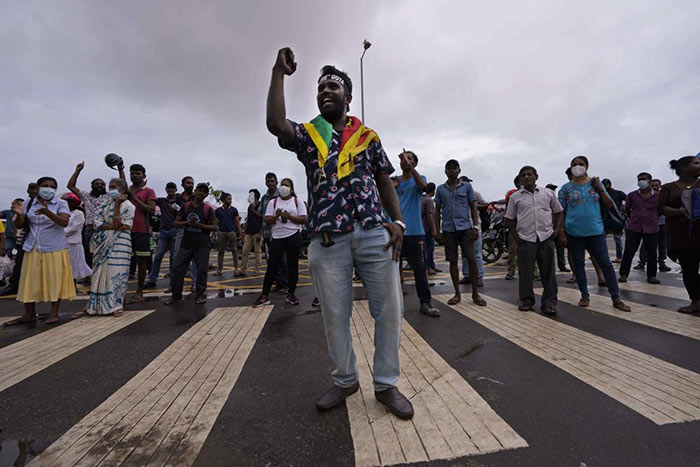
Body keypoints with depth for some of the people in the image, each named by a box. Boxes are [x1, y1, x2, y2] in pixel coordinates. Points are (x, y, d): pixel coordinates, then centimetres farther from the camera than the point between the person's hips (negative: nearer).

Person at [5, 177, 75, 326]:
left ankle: (54, 313, 13)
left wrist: (47, 212, -32)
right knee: (30, 281, 7)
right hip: (33, 249, 4)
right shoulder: (29, 203, 7)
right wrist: (19, 214, -11)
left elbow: (64, 222, -18)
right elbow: (19, 226, 8)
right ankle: (29, 314, 18)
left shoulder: (61, 203, -2)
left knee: (55, 280, 2)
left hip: (55, 249, -3)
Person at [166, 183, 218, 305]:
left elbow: (215, 227, -4)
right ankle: (176, 295, 18)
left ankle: (200, 295, 15)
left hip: (202, 245, -3)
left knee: (202, 270, 1)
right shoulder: (186, 206, 8)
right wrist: (187, 222, -11)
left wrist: (199, 225, -15)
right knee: (177, 268, 3)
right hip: (186, 244, 3)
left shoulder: (208, 209, 0)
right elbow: (176, 223, 8)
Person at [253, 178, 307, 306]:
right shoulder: (273, 202, 10)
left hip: (293, 236, -1)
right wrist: (276, 216, -14)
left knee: (293, 265, 4)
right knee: (272, 266, -1)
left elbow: (304, 219, -3)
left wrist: (289, 216, -14)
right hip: (277, 237, 1)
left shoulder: (298, 202, 6)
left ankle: (291, 294, 15)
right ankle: (264, 296, 5)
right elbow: (266, 220, 4)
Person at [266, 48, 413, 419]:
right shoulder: (307, 135, 13)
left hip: (375, 233, 1)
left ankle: (386, 384, 24)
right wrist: (280, 72, -3)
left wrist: (398, 222, 0)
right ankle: (345, 381, 31)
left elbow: (385, 183, 13)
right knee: (334, 315, 9)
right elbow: (275, 123, -9)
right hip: (328, 239, 0)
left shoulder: (368, 136, 16)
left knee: (388, 309, 3)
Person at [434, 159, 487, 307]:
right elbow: (437, 210, 12)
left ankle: (475, 293, 8)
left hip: (465, 227, -1)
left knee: (471, 259, -5)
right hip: (448, 229, 1)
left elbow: (473, 207, 6)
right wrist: (438, 230, 5)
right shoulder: (440, 189, 10)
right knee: (453, 261, 4)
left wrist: (475, 227, -4)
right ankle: (457, 294, 14)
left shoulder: (467, 186, 8)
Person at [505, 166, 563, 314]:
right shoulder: (515, 197, 6)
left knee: (548, 272, 4)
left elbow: (558, 212, 18)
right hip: (525, 239, -1)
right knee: (525, 272, 2)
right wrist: (515, 236, 1)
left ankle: (549, 302, 15)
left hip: (546, 237, 1)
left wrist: (557, 229, 5)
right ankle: (526, 301, 16)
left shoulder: (548, 193, 9)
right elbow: (509, 219, 9)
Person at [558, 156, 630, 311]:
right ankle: (585, 295, 20)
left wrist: (600, 188, -5)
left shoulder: (595, 183, 8)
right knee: (578, 263, 7)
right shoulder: (566, 188, 4)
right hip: (574, 232, 0)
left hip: (595, 231, 1)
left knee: (606, 263, 2)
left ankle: (616, 298, 12)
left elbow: (609, 205, 7)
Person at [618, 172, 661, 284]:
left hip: (651, 229, 0)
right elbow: (627, 209, 18)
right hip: (634, 229, 0)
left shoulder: (658, 196, 2)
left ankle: (651, 276, 17)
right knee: (628, 252, -1)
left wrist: (653, 219, 13)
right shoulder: (632, 195, 4)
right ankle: (623, 274, 6)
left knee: (652, 254, 6)